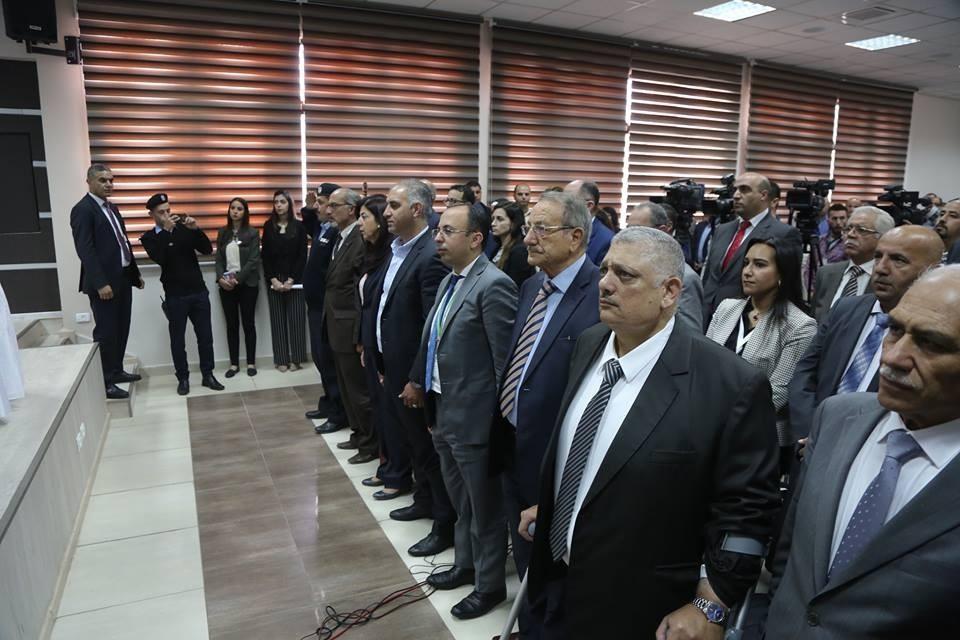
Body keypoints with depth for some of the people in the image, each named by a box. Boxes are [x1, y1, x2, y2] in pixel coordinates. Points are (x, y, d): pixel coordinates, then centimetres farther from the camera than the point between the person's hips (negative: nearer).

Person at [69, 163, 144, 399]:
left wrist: (135, 273, 17)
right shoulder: (83, 209, -11)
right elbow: (85, 250, -18)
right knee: (106, 332, -3)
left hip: (123, 278, 8)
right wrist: (100, 283, -23)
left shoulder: (112, 208, 16)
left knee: (121, 329, 14)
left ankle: (116, 371, 27)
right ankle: (104, 382, 6)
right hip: (104, 282, -8)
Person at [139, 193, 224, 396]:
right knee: (177, 339, 6)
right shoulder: (149, 237, 0)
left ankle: (208, 375, 18)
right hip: (175, 296, -2)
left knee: (205, 336, 7)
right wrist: (166, 230, -21)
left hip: (199, 291, 2)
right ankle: (183, 378, 18)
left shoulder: (184, 227, 6)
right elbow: (160, 259, -19)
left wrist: (196, 229, -15)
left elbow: (207, 250, -1)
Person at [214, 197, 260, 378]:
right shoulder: (222, 232, 9)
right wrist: (221, 278, -10)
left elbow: (253, 260, -9)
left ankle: (251, 362, 13)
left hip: (247, 284, -3)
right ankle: (234, 363, 15)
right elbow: (219, 259, 7)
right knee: (231, 325, 7)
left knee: (248, 323, 3)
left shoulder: (252, 233, -2)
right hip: (226, 285, 3)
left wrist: (238, 279, -17)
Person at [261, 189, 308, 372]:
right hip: (273, 279, 2)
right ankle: (281, 359, 9)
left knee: (295, 318, 0)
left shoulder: (299, 226, 0)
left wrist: (291, 279, -11)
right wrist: (273, 279, -8)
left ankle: (295, 358, 9)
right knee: (278, 318, 4)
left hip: (295, 278, -2)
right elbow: (265, 255, 3)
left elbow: (302, 256, -3)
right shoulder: (268, 226, 5)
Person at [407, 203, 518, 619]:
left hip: (475, 418, -8)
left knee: (484, 508, 11)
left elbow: (507, 361, -20)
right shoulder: (450, 280, 9)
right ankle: (465, 565, 45)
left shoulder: (494, 285, -20)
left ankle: (490, 585, 31)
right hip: (444, 412, 9)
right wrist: (421, 385, 16)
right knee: (462, 504, 25)